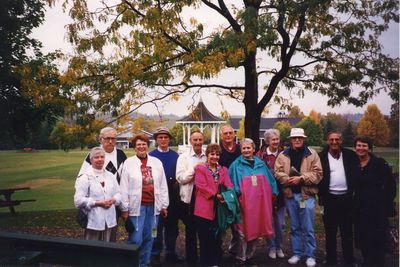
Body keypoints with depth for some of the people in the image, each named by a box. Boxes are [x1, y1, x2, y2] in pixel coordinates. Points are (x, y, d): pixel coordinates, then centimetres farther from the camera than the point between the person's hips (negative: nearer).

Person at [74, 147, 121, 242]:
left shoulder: (110, 175, 12)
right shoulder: (85, 177, -7)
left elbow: (118, 193, 12)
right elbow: (78, 200, -13)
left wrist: (113, 200, -10)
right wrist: (98, 203, -19)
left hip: (109, 220, 5)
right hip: (93, 222, -5)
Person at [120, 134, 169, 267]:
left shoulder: (156, 162, 7)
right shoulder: (129, 162, -2)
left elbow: (163, 185, 8)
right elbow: (124, 187, -3)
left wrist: (164, 205, 6)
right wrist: (124, 209, -5)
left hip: (153, 206, 3)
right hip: (136, 206, -3)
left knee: (148, 238, 12)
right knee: (135, 239, -2)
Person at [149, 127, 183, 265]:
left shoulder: (175, 155, 6)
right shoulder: (151, 156, -3)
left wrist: (176, 183, -5)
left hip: (173, 194, 4)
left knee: (172, 225, 12)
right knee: (157, 225, 2)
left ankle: (170, 253, 26)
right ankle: (155, 254, 16)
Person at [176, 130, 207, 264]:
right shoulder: (183, 157, -2)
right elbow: (180, 178, -9)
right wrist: (194, 168, -17)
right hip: (189, 197, -2)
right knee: (190, 229, 10)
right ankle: (191, 258, 26)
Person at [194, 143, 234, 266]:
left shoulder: (223, 170, 14)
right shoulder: (200, 169, 0)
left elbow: (229, 186, 3)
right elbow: (201, 186, -12)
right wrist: (216, 195, -20)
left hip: (219, 208, 4)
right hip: (204, 209, -4)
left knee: (217, 238, 12)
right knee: (205, 239, 5)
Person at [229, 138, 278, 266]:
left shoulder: (260, 163, 12)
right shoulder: (236, 165, 0)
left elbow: (270, 180, 16)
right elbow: (233, 184, -2)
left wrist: (272, 193, 10)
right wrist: (236, 197, -11)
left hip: (259, 202, 4)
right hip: (244, 202, -4)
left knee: (255, 229, 12)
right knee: (243, 231, -2)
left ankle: (249, 255, 28)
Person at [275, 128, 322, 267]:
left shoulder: (312, 154, -1)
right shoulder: (283, 155, 5)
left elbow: (317, 173, -7)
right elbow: (278, 173, -1)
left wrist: (301, 178, -18)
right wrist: (289, 180, -18)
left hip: (307, 194, -2)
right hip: (290, 195, 2)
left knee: (308, 228, 4)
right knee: (294, 227, 14)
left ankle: (310, 255, 19)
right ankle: (297, 253, 27)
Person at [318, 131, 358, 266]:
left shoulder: (350, 155, 3)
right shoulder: (321, 156, -1)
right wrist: (321, 196, -6)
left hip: (346, 198, 1)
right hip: (329, 199, -1)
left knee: (347, 231, 10)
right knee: (330, 232, 10)